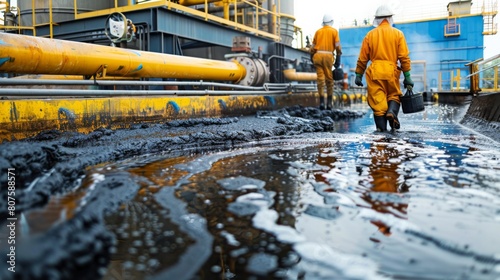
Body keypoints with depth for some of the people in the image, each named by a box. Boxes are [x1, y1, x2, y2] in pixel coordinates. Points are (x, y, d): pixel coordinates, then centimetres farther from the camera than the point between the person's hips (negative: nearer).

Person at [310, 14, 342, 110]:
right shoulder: (334, 31, 9)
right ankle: (329, 102, 7)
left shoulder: (318, 31, 16)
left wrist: (312, 59, 19)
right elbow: (338, 46, 0)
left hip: (318, 55, 2)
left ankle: (321, 101, -6)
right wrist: (338, 59, 1)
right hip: (328, 55, -2)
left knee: (320, 78, 1)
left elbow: (313, 47, 13)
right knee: (329, 79, 5)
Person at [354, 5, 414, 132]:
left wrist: (358, 75, 15)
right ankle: (392, 112, -12)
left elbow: (362, 58, 8)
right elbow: (404, 57, 1)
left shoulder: (370, 34, 8)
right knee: (394, 95, 18)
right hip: (391, 71, 0)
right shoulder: (398, 33, 7)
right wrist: (407, 76, 3)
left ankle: (381, 128, -1)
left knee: (377, 101, 2)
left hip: (375, 72, 0)